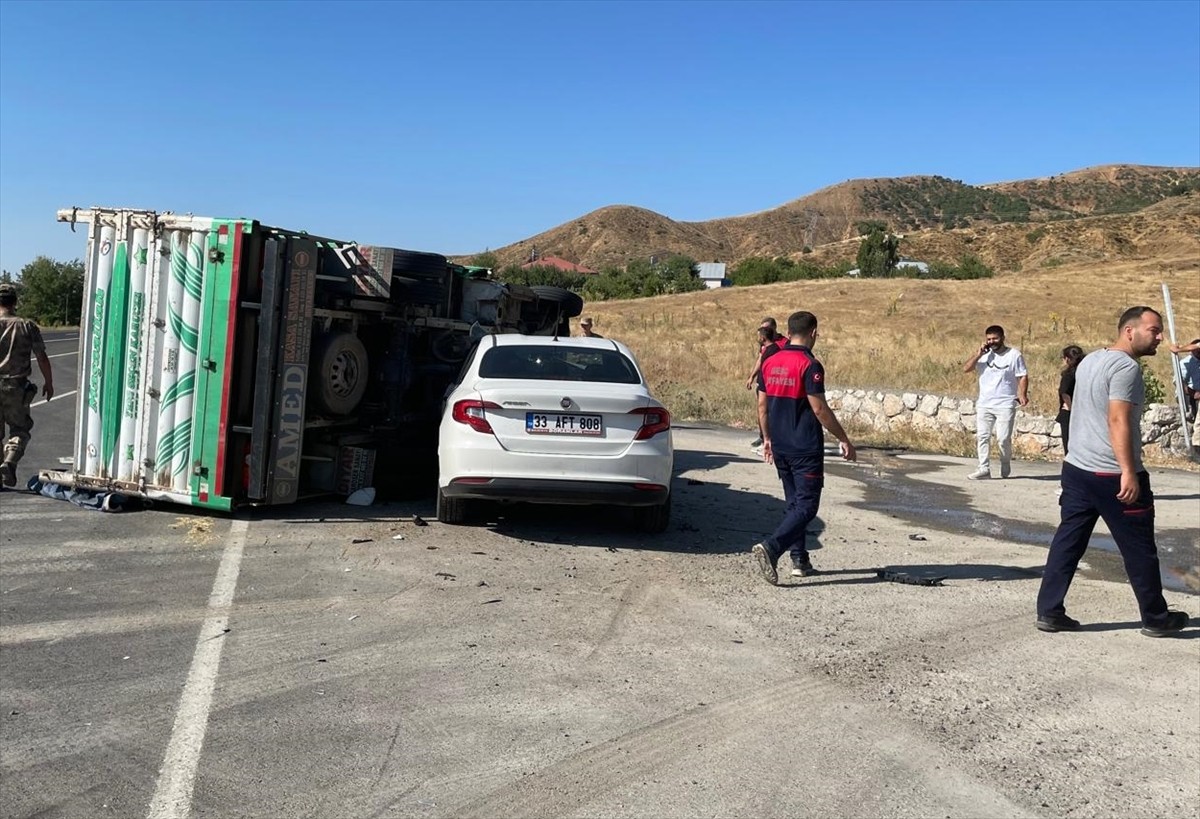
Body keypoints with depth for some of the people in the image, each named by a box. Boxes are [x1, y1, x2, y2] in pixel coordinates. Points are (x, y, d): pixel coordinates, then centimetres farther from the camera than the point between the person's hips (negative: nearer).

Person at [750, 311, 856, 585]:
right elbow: (819, 409, -17)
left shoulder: (770, 363, 6)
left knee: (794, 503, 17)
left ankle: (800, 561, 20)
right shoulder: (810, 366, -15)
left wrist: (767, 438, 22)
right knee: (806, 506, -4)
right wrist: (843, 440, -7)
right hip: (805, 449, -7)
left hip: (779, 447, 7)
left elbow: (762, 405, 12)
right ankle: (771, 547, -21)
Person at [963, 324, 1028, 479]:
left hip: (1005, 405, -4)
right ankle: (984, 468, 4)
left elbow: (1023, 376, -4)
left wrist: (1022, 394, -19)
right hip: (984, 404, 4)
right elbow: (966, 369, -1)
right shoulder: (983, 355, 6)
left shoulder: (1014, 354, -4)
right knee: (982, 436, 1)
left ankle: (1006, 465, 20)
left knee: (1003, 438, -4)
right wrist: (978, 354, -11)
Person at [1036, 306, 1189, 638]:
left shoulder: (1089, 360, 14)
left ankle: (1049, 611, 7)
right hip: (1112, 476, -8)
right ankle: (1156, 619, 19)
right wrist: (1129, 472, -24)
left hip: (1076, 468, 8)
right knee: (1139, 550, 6)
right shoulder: (1126, 367, -14)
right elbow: (1118, 421, -22)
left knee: (1068, 542, 8)